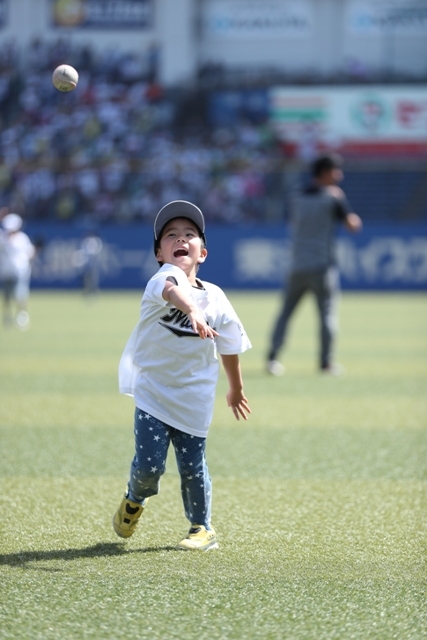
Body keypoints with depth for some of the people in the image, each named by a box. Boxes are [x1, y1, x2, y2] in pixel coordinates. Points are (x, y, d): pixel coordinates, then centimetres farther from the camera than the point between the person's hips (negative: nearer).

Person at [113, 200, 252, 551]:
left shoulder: (215, 297, -2)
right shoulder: (162, 279, -14)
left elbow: (229, 348, 11)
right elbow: (173, 290, -40)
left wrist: (236, 390, 20)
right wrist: (192, 312, -61)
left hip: (194, 399, 2)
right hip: (152, 391, -2)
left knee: (192, 466, 5)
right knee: (149, 463, -6)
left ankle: (203, 528, 26)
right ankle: (135, 500, 27)